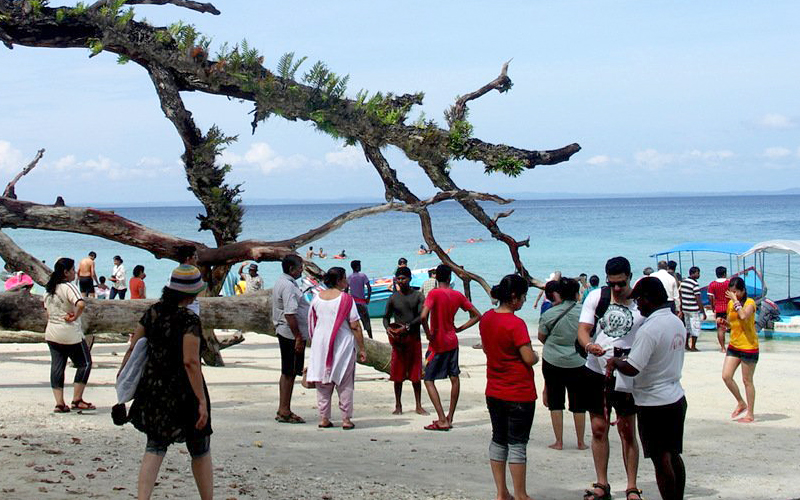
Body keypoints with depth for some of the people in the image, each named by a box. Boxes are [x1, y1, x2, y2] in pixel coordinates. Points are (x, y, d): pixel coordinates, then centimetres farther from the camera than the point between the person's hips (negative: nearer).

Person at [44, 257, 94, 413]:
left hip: (51, 334, 7)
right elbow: (81, 304, -32)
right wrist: (74, 317, -17)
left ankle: (59, 403, 6)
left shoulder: (48, 289, 10)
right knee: (85, 364, 6)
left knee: (57, 367, 10)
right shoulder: (69, 287, -15)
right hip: (71, 334, -7)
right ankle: (77, 400, 4)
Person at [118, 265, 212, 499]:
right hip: (183, 392, -5)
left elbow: (133, 347, 7)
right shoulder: (189, 320, -17)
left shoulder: (153, 312, 1)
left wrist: (122, 373, 22)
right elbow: (190, 361, -23)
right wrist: (202, 401, -22)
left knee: (155, 447, 11)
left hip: (153, 390, 5)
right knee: (200, 452, 12)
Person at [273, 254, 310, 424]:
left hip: (284, 332, 11)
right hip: (292, 335, -11)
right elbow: (290, 314, -24)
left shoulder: (281, 282, 15)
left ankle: (283, 410, 19)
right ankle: (285, 412, 0)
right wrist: (298, 337, -22)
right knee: (289, 373, -5)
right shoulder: (288, 286, -18)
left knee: (287, 372, 14)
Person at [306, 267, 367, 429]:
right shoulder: (345, 299, -10)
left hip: (320, 343, 4)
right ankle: (346, 419, 5)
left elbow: (311, 323, 10)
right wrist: (361, 349, -6)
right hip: (342, 344, -4)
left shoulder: (317, 297, 3)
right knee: (344, 383, 5)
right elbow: (355, 326, -11)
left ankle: (324, 418, 10)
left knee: (323, 382, 11)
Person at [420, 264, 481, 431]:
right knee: (454, 378, 15)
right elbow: (477, 316, 8)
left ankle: (442, 420, -8)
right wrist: (459, 329, 8)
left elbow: (424, 316, -30)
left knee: (429, 380, 1)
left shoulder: (434, 293, -15)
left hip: (437, 344, -5)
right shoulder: (458, 295, 2)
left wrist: (428, 334, -16)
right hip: (452, 342, 6)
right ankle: (450, 418, 19)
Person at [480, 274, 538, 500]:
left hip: (494, 392, 7)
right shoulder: (516, 324, -20)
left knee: (498, 439, 13)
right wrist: (536, 355, -1)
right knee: (518, 443, 0)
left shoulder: (486, 318, 3)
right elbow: (529, 358, -21)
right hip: (519, 394, -7)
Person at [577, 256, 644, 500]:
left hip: (626, 374, -2)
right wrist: (589, 345, -27)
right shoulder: (596, 297, 0)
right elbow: (583, 329, -5)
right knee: (599, 429, 7)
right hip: (596, 371, 2)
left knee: (627, 432, 1)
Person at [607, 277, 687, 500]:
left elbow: (632, 369, -24)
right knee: (674, 457, 17)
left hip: (654, 403, -8)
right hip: (677, 398, 8)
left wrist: (615, 361, -4)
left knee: (661, 460, 0)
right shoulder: (677, 322, 6)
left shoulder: (649, 329, -21)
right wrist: (626, 355, 16)